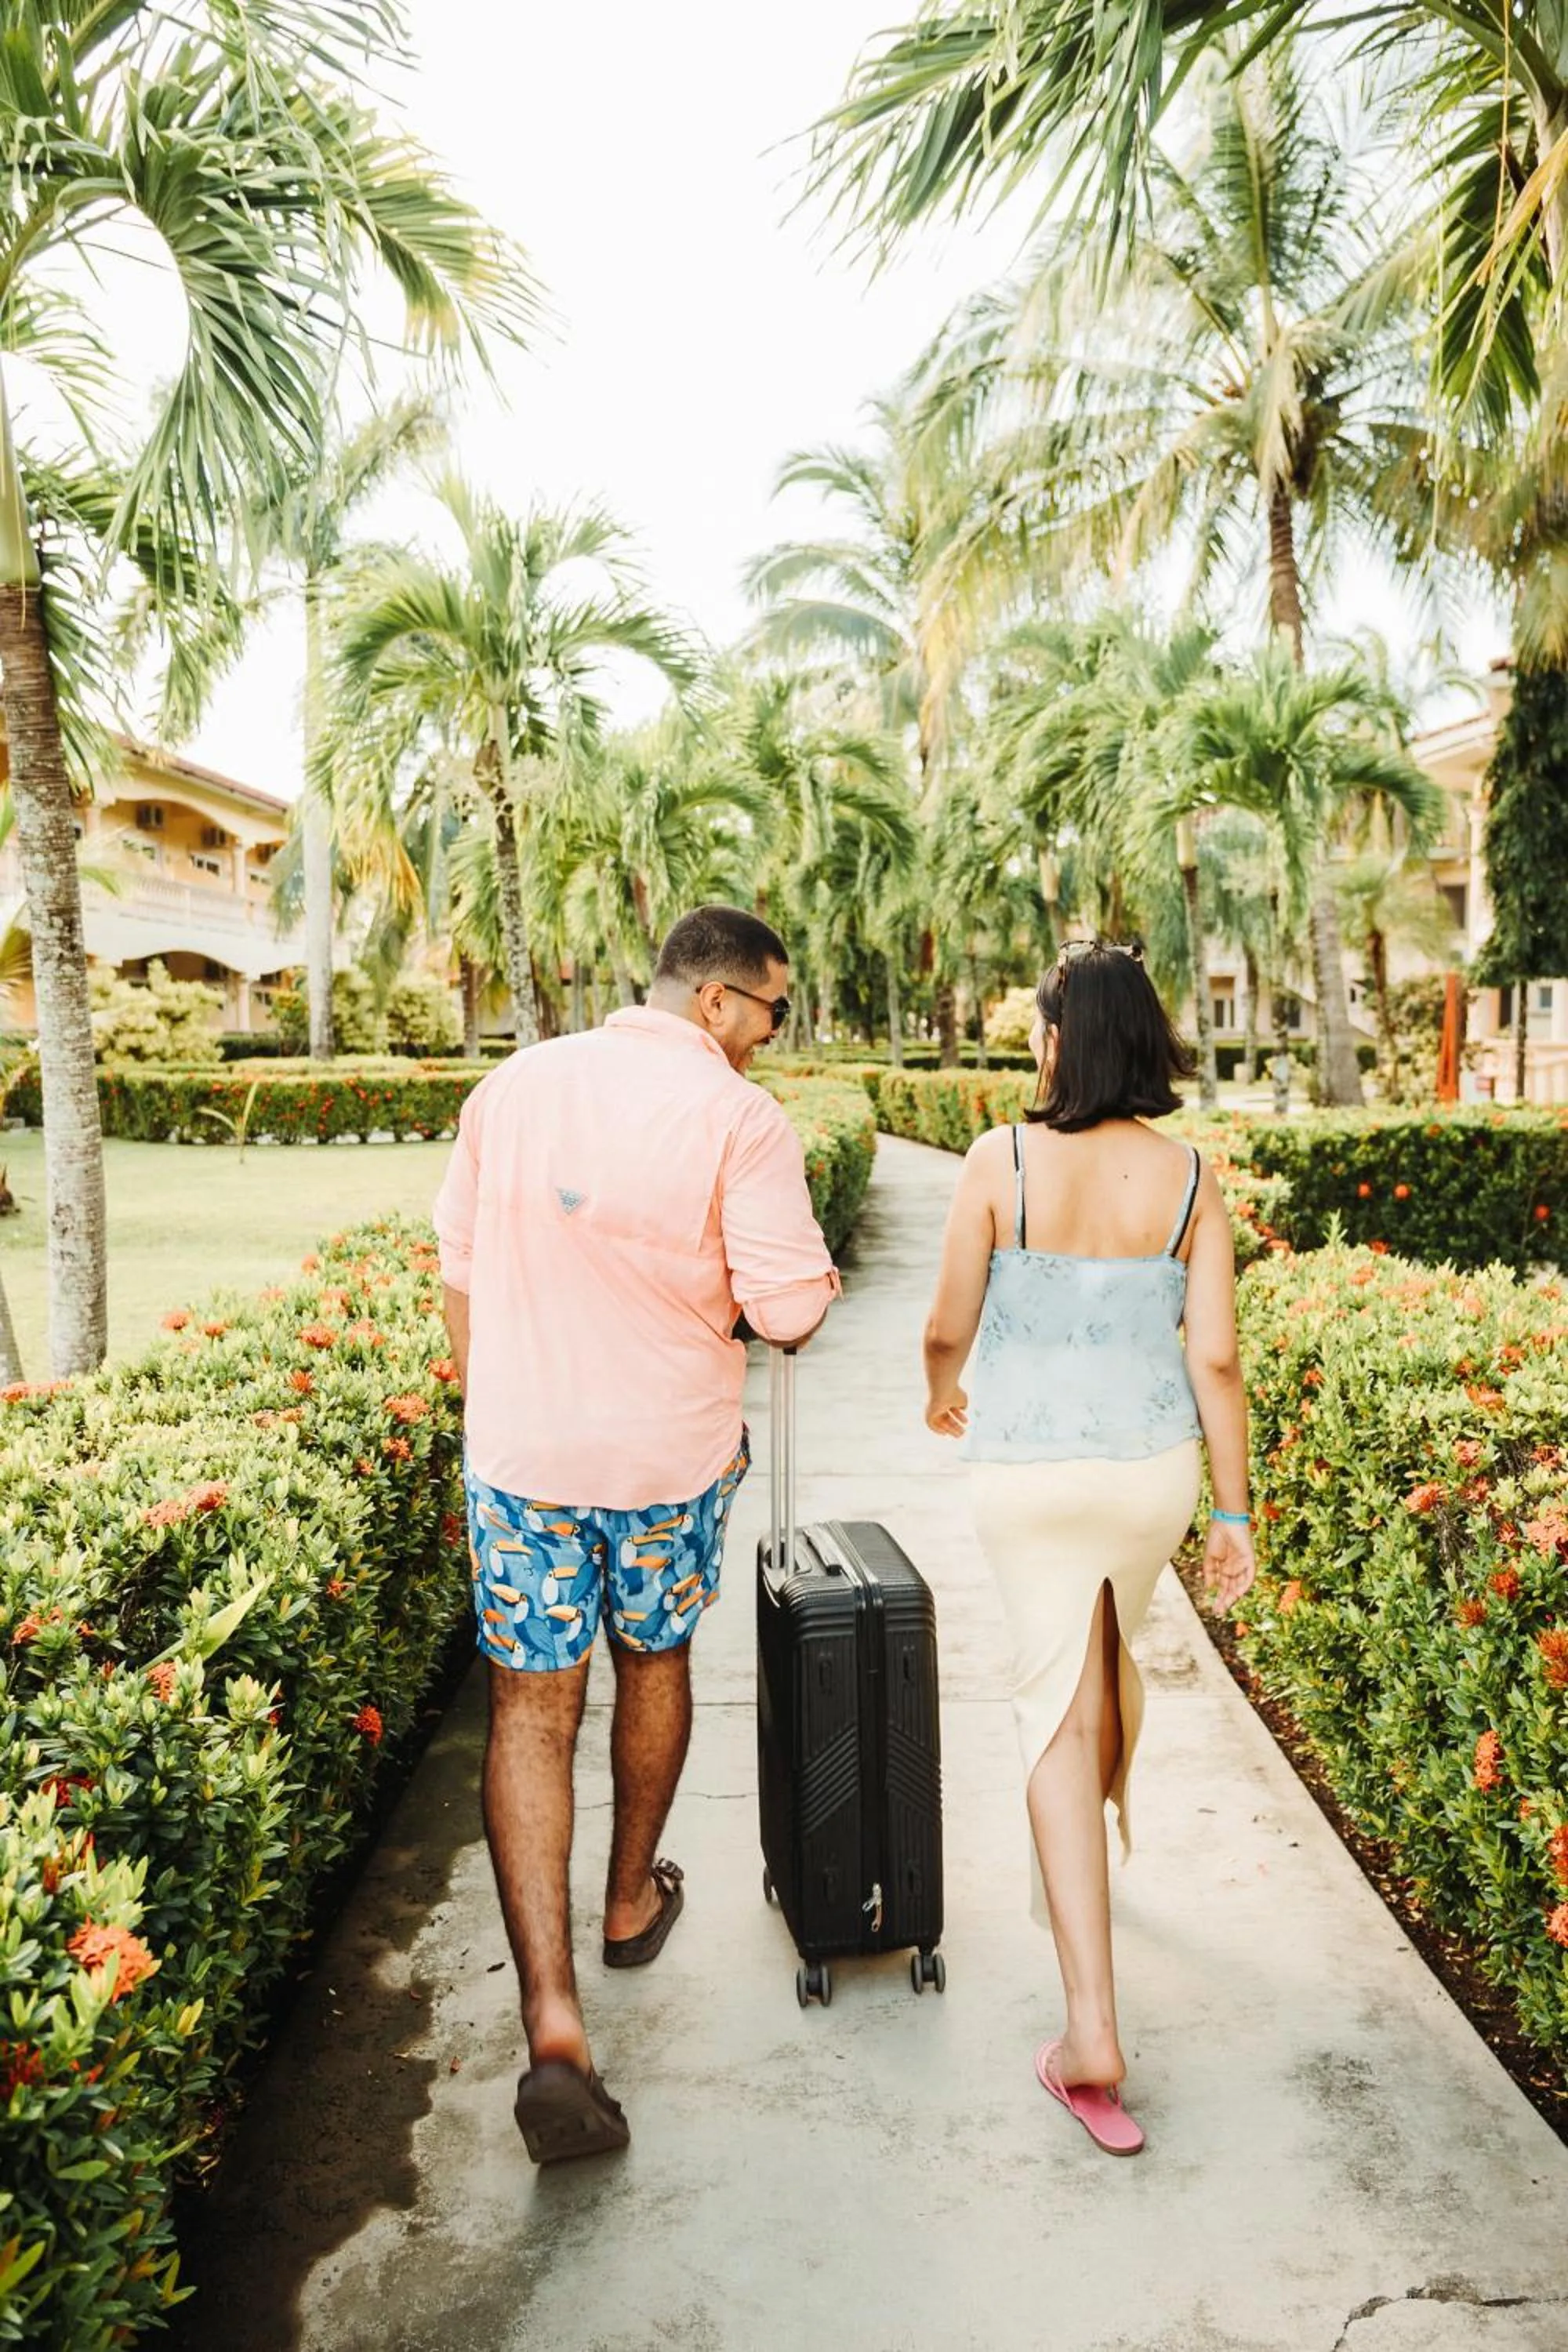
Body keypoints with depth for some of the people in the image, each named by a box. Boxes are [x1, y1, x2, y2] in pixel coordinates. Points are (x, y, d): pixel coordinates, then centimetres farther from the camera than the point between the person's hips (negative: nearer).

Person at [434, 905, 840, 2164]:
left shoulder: (515, 1085, 2)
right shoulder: (740, 1118, -13)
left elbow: (461, 1269, 7)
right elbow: (787, 1309, -15)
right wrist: (821, 1278, 8)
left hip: (520, 1449, 2)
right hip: (671, 1452, -2)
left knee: (532, 1709, 6)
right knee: (653, 1662, 22)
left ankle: (552, 2022, -1)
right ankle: (632, 1902, 43)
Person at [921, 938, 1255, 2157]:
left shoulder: (1002, 1160, -13)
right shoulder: (1190, 1177, -6)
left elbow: (949, 1328, -7)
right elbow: (1215, 1358, -6)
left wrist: (944, 1394, 16)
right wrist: (1234, 1515, 2)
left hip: (1028, 1467, -3)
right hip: (1153, 1464, 3)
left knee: (1059, 1707, 4)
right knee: (1115, 1656, 28)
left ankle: (1093, 2028, 0)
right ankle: (1098, 1847, 55)